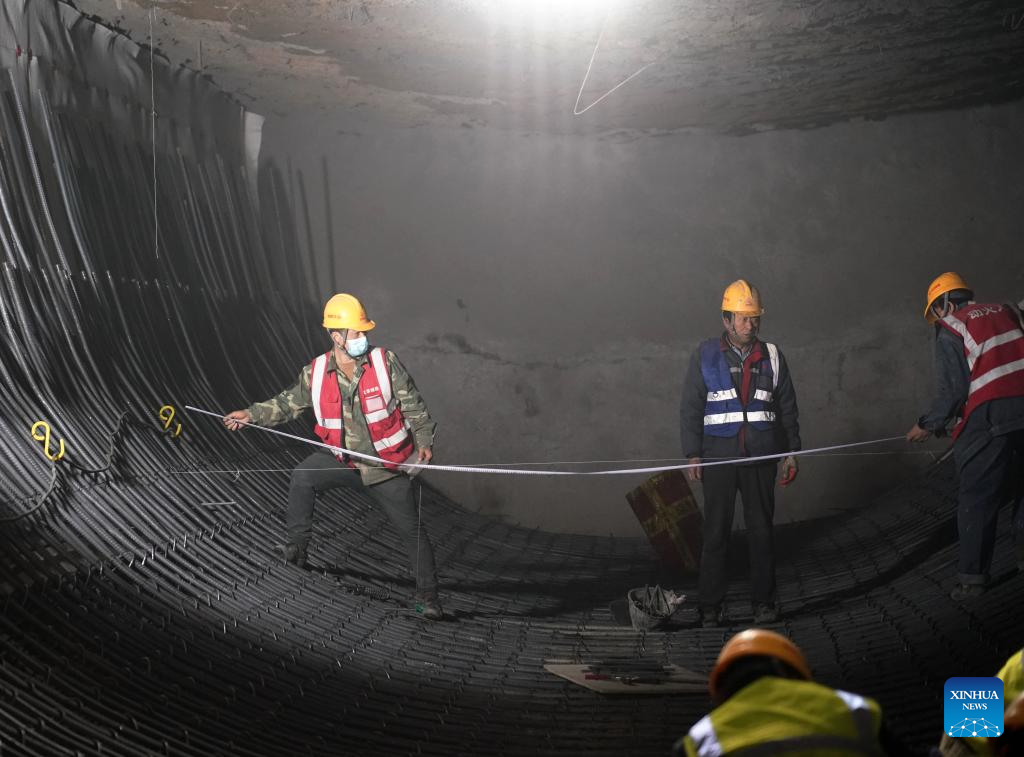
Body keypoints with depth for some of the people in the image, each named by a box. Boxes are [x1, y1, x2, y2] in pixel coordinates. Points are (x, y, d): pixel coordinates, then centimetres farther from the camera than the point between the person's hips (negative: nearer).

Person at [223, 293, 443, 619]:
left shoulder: (386, 363, -16)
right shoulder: (315, 373, -10)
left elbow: (414, 407, -8)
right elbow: (289, 403, 4)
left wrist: (424, 440, -17)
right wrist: (251, 414, -6)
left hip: (387, 468, -2)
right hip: (344, 460, 2)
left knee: (412, 530, 3)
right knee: (303, 476, -21)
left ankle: (427, 595, 19)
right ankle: (298, 544, -1)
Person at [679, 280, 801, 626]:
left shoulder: (771, 357, 7)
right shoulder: (706, 356, 1)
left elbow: (787, 408, 13)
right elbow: (690, 408, 2)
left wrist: (791, 452, 9)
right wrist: (692, 455, -3)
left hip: (761, 455, 2)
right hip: (719, 456, -2)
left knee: (761, 528, 5)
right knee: (716, 530, 0)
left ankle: (763, 599, 15)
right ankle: (710, 604, 7)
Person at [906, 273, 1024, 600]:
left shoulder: (950, 329, 2)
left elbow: (953, 390, -5)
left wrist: (928, 425, 8)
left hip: (989, 416, -5)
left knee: (977, 499, 2)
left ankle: (973, 576, 4)